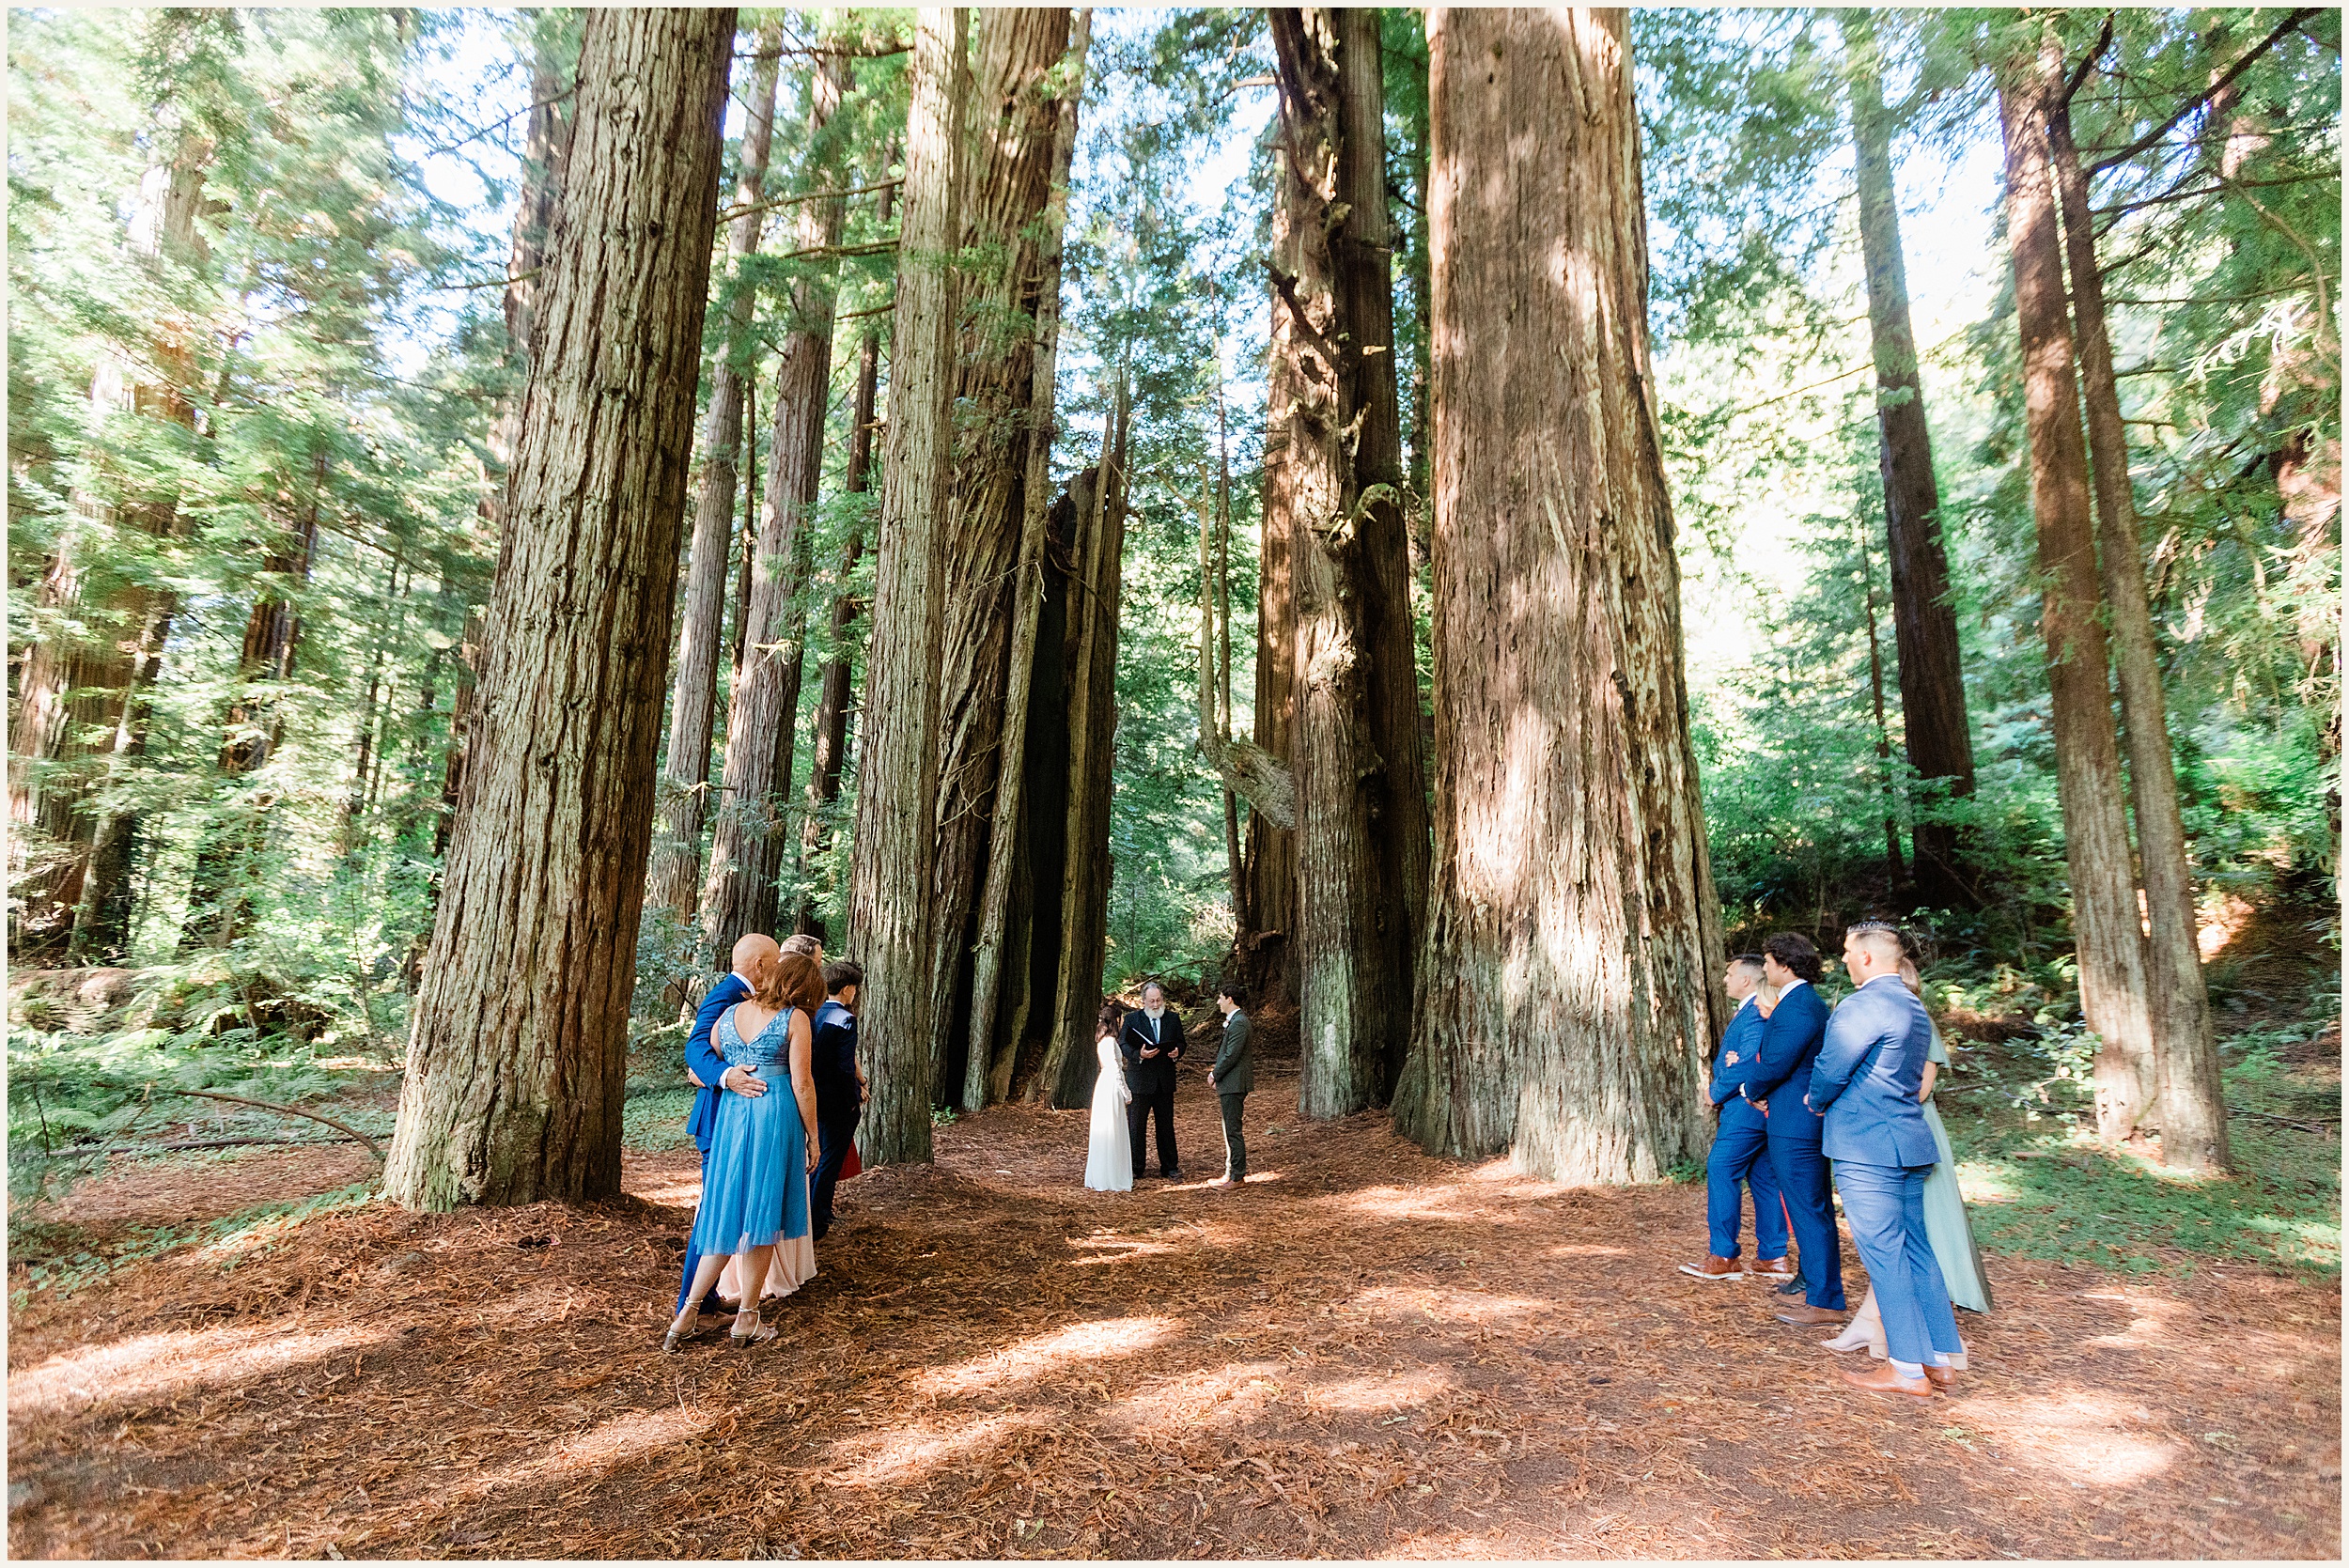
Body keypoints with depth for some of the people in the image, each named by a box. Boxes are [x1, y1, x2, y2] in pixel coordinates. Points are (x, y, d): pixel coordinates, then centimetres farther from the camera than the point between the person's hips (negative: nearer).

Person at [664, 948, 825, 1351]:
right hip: (775, 1115, -5)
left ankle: (687, 1314, 13)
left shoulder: (730, 1014, 9)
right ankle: (747, 1320, 14)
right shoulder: (795, 1019, -7)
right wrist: (812, 1137, 0)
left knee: (727, 1213, 15)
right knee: (762, 1217, 5)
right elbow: (802, 1084, -9)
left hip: (730, 1115, 5)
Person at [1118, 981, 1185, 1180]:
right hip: (1139, 1080, -2)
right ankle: (1134, 1169, 15)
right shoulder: (1132, 1019, -3)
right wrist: (1139, 1055, -24)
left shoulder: (1173, 1018, 5)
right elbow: (1123, 1045, -6)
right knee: (1136, 1126, 4)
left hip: (1165, 1080, 2)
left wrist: (1177, 1053, -12)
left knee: (1166, 1126, 11)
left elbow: (1180, 1043, 11)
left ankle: (1170, 1167, 22)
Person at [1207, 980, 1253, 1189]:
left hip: (1234, 1085, -11)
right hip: (1229, 1084, 11)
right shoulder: (1234, 1021, 14)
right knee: (1230, 1130, 16)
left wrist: (1215, 1075, -10)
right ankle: (1231, 1172, 25)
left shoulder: (1239, 1023, -19)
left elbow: (1231, 1056, -21)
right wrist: (1216, 1072, 10)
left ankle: (1237, 1177, 4)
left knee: (1234, 1131, -3)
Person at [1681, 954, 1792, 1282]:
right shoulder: (1745, 1011, 17)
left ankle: (1722, 1257, -4)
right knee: (1763, 1179, 12)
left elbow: (1749, 1063, -22)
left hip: (1747, 1107, -11)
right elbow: (1725, 1057, 18)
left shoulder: (1756, 1013, -16)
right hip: (1757, 1109, 11)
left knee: (1720, 1171, -8)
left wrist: (1716, 1093, -11)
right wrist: (1725, 1062, -4)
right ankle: (1773, 1258, 18)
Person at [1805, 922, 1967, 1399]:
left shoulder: (1862, 1005, -17)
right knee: (1915, 1249, 15)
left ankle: (1908, 1370, 5)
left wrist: (1816, 1100, 6)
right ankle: (1940, 1358, 21)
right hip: (1908, 1141, 9)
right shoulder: (1915, 1008, 14)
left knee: (1883, 1254, -2)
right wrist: (1834, 1099, 19)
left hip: (1867, 1147, -9)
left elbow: (1830, 1070, -15)